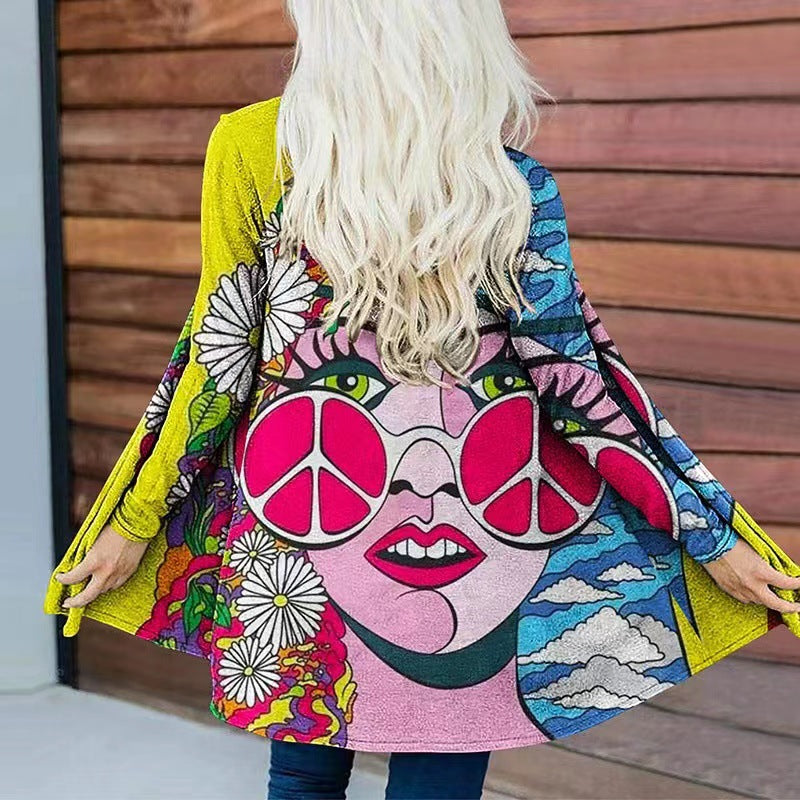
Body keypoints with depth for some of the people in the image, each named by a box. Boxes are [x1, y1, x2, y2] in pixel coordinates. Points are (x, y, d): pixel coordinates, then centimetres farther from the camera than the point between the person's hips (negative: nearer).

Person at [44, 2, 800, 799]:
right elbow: (575, 370, -8)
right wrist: (711, 535, 1)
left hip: (302, 520, 1)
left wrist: (137, 521, 6)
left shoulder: (251, 145, -8)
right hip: (476, 525, 0)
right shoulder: (512, 180, -9)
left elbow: (221, 354, -5)